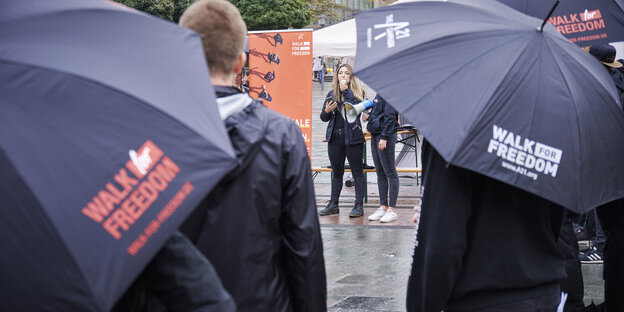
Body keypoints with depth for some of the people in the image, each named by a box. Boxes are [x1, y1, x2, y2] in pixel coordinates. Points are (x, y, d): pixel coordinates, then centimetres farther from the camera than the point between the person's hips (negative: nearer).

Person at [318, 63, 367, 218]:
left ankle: (359, 206, 5)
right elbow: (324, 118, 13)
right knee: (336, 173, 12)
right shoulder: (331, 94, 12)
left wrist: (345, 90, -17)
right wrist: (326, 111, -9)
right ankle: (333, 205, 19)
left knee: (357, 173, 0)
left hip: (352, 138, -4)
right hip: (335, 138, 5)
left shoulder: (358, 92, 0)